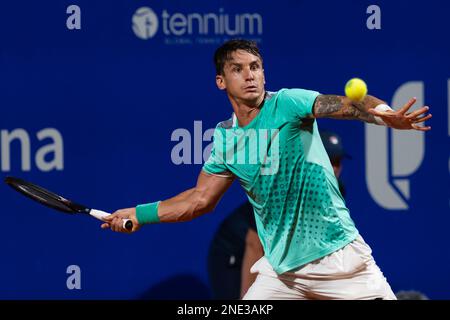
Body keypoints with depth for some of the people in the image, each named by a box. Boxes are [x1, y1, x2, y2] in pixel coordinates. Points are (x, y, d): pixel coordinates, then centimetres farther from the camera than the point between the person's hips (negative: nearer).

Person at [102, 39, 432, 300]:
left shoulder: (287, 103, -10)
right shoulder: (225, 139, 6)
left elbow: (344, 105, -28)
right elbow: (201, 199, 20)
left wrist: (383, 113, -49)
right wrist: (139, 214, 20)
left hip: (338, 257, -4)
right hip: (281, 269, 5)